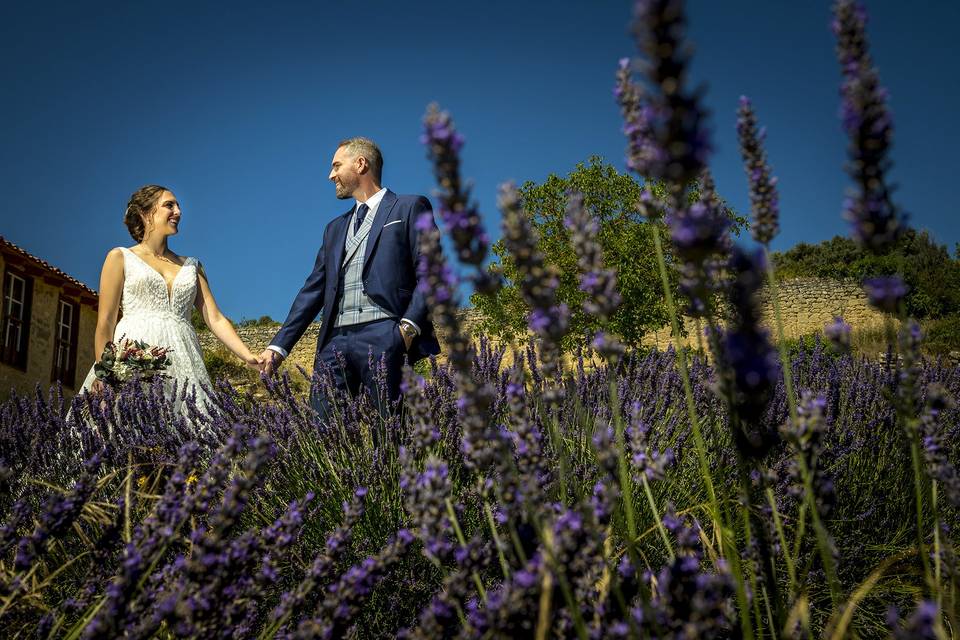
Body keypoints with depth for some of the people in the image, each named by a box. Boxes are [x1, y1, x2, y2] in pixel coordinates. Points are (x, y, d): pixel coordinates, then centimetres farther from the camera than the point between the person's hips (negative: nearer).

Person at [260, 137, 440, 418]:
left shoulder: (409, 208, 9)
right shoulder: (335, 228, 28)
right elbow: (313, 290, 22)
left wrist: (409, 327, -15)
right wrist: (279, 345, 13)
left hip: (383, 335, -5)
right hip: (336, 341, 6)